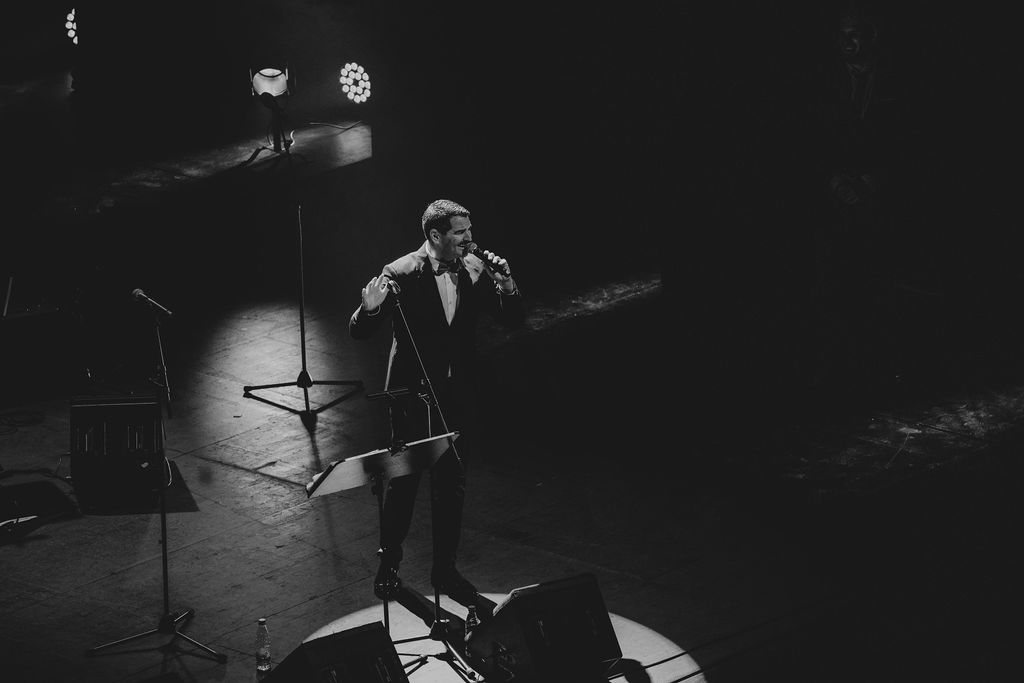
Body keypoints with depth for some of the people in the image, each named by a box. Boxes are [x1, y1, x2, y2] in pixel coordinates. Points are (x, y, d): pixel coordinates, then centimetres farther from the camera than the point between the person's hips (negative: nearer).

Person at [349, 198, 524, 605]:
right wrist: (370, 308, -37)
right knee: (403, 483, 8)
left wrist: (506, 286, -18)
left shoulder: (475, 270, -4)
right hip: (412, 398, -4)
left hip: (457, 399, 4)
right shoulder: (401, 275, -16)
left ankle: (444, 571, 26)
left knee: (451, 486, 12)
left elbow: (512, 320, 1)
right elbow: (359, 332, -15)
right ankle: (388, 565, 27)